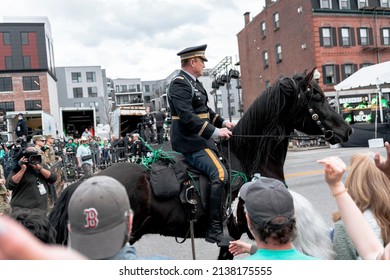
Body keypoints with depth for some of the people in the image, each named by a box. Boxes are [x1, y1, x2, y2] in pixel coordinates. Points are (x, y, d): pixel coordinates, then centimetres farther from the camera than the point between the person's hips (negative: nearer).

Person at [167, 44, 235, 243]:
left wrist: (223, 122, 12)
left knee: (229, 163, 17)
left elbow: (205, 111, 25)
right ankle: (215, 229, -16)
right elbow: (188, 117, -24)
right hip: (190, 142, -11)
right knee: (220, 174, -22)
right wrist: (215, 131, -24)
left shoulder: (194, 83, 17)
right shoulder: (179, 84, -14)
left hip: (201, 139, 11)